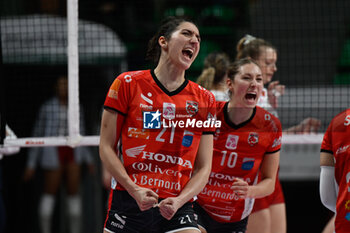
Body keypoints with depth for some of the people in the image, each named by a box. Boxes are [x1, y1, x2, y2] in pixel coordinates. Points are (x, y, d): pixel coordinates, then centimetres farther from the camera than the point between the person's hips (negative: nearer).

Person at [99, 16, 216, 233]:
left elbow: (203, 168, 9)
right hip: (128, 204, -1)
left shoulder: (204, 99, 10)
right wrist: (135, 190, -12)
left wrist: (179, 200, -10)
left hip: (177, 209, 1)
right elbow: (106, 147, 2)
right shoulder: (128, 84, 3)